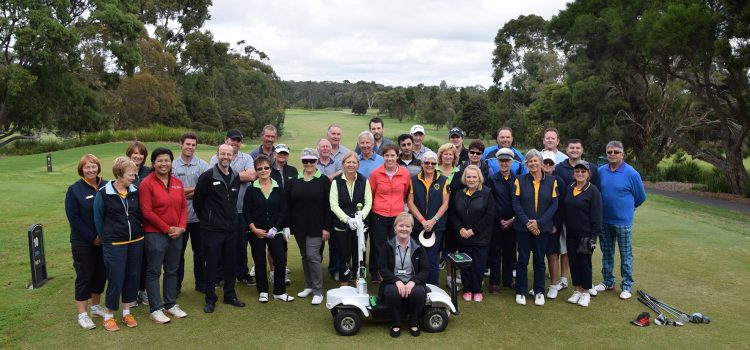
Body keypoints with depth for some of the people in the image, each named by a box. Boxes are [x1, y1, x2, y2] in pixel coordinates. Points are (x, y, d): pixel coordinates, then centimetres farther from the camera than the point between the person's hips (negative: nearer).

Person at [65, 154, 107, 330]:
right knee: (84, 276, 2)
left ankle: (96, 306, 29)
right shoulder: (74, 190, -7)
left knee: (100, 274, 13)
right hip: (83, 242, -3)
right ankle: (82, 314, 12)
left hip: (104, 240, 4)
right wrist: (92, 237, -13)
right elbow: (73, 217, -10)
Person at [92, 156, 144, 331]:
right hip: (114, 244, -4)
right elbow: (98, 219, 1)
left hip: (136, 242, 4)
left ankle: (126, 311, 27)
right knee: (115, 279, -1)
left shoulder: (135, 191, 2)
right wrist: (105, 239, 6)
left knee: (133, 276, 10)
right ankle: (108, 315, 17)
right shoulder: (103, 193, -8)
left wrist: (137, 231, 10)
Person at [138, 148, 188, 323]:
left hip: (176, 234, 6)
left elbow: (184, 207, 10)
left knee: (172, 270, 15)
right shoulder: (146, 184, -9)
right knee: (154, 272, 4)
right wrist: (167, 229, -13)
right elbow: (147, 212, -14)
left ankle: (171, 304, 28)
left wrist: (181, 227, -6)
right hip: (155, 234, -6)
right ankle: (155, 309, 13)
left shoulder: (177, 183, 9)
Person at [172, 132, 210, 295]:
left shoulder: (203, 165, 0)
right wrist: (195, 189, -12)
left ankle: (201, 283, 25)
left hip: (199, 216, 1)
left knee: (200, 251, 12)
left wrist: (185, 192, -13)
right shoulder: (173, 165, -1)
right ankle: (176, 285, 21)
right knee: (178, 252, 10)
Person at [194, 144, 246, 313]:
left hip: (231, 229, 5)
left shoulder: (236, 177, 7)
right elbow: (197, 200, -4)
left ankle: (230, 295, 26)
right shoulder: (207, 176, -10)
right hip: (213, 229, -5)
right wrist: (206, 219, 4)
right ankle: (210, 299, 14)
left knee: (230, 264, 13)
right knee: (212, 264, 2)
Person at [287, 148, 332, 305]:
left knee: (313, 256, -8)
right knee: (304, 256, 13)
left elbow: (328, 206, -7)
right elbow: (288, 205, 6)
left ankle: (318, 291, 2)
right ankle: (309, 286, 26)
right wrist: (288, 226, 1)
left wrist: (327, 227, -11)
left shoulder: (323, 181, -5)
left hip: (316, 227, -4)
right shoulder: (295, 181, 6)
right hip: (299, 226, 5)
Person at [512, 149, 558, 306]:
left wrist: (539, 222, -13)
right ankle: (521, 292, 17)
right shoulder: (520, 180, 0)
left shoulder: (551, 181, 1)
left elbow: (554, 205, -3)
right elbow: (516, 203, -4)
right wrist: (527, 222, -14)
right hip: (523, 227, 0)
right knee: (523, 260, 5)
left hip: (543, 228, 1)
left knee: (540, 260, 10)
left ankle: (539, 292, 22)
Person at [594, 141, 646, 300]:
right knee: (606, 252, 15)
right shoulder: (600, 171, -2)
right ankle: (608, 281, 28)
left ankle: (627, 286, 16)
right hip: (604, 220, 4)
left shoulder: (631, 174, -11)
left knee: (626, 255, 5)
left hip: (623, 221, -4)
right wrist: (605, 207, 10)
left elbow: (640, 197, 2)